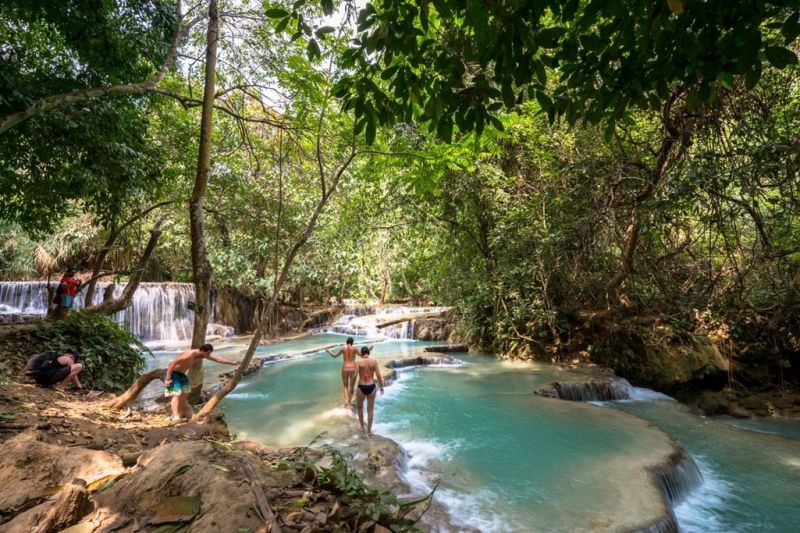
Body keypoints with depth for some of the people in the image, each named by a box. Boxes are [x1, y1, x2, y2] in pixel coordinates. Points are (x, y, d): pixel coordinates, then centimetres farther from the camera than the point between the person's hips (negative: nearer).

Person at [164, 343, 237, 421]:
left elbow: (218, 359, 2)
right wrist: (168, 379, -28)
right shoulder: (189, 354, -32)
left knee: (185, 393, 14)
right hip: (173, 373, -9)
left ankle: (181, 413, 28)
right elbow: (172, 363, -30)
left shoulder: (203, 354, -5)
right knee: (177, 394, -18)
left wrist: (232, 362, 2)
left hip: (181, 374, 9)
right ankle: (175, 417, -23)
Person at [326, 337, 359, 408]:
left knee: (345, 386, 12)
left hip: (345, 368, 0)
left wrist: (328, 351, 23)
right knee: (352, 386, 15)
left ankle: (346, 402, -3)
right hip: (353, 368, 0)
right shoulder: (354, 348, -3)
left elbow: (334, 355, 6)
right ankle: (350, 401, 23)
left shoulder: (343, 348, -2)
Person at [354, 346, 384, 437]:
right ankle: (369, 431, 19)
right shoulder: (374, 361, -3)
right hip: (371, 387, 1)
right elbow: (378, 375, -4)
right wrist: (381, 387, 7)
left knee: (360, 407, 24)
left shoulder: (359, 363, -8)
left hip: (361, 387, -1)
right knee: (370, 410, 13)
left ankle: (362, 427, 32)